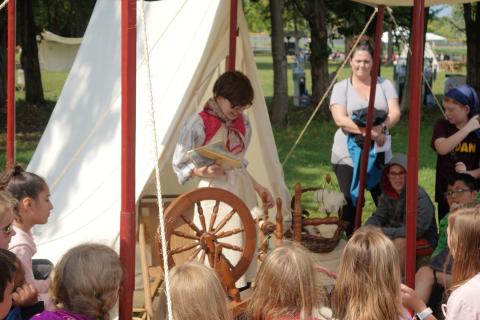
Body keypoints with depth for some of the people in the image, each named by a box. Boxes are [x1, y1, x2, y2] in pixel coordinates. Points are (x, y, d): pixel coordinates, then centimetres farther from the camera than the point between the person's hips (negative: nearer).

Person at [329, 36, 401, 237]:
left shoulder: (385, 85, 9)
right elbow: (340, 119, -12)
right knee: (351, 205, 1)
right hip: (348, 156, -2)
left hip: (379, 155, 2)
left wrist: (381, 127, -24)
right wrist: (370, 132, -24)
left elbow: (395, 113, -3)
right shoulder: (341, 88, 2)